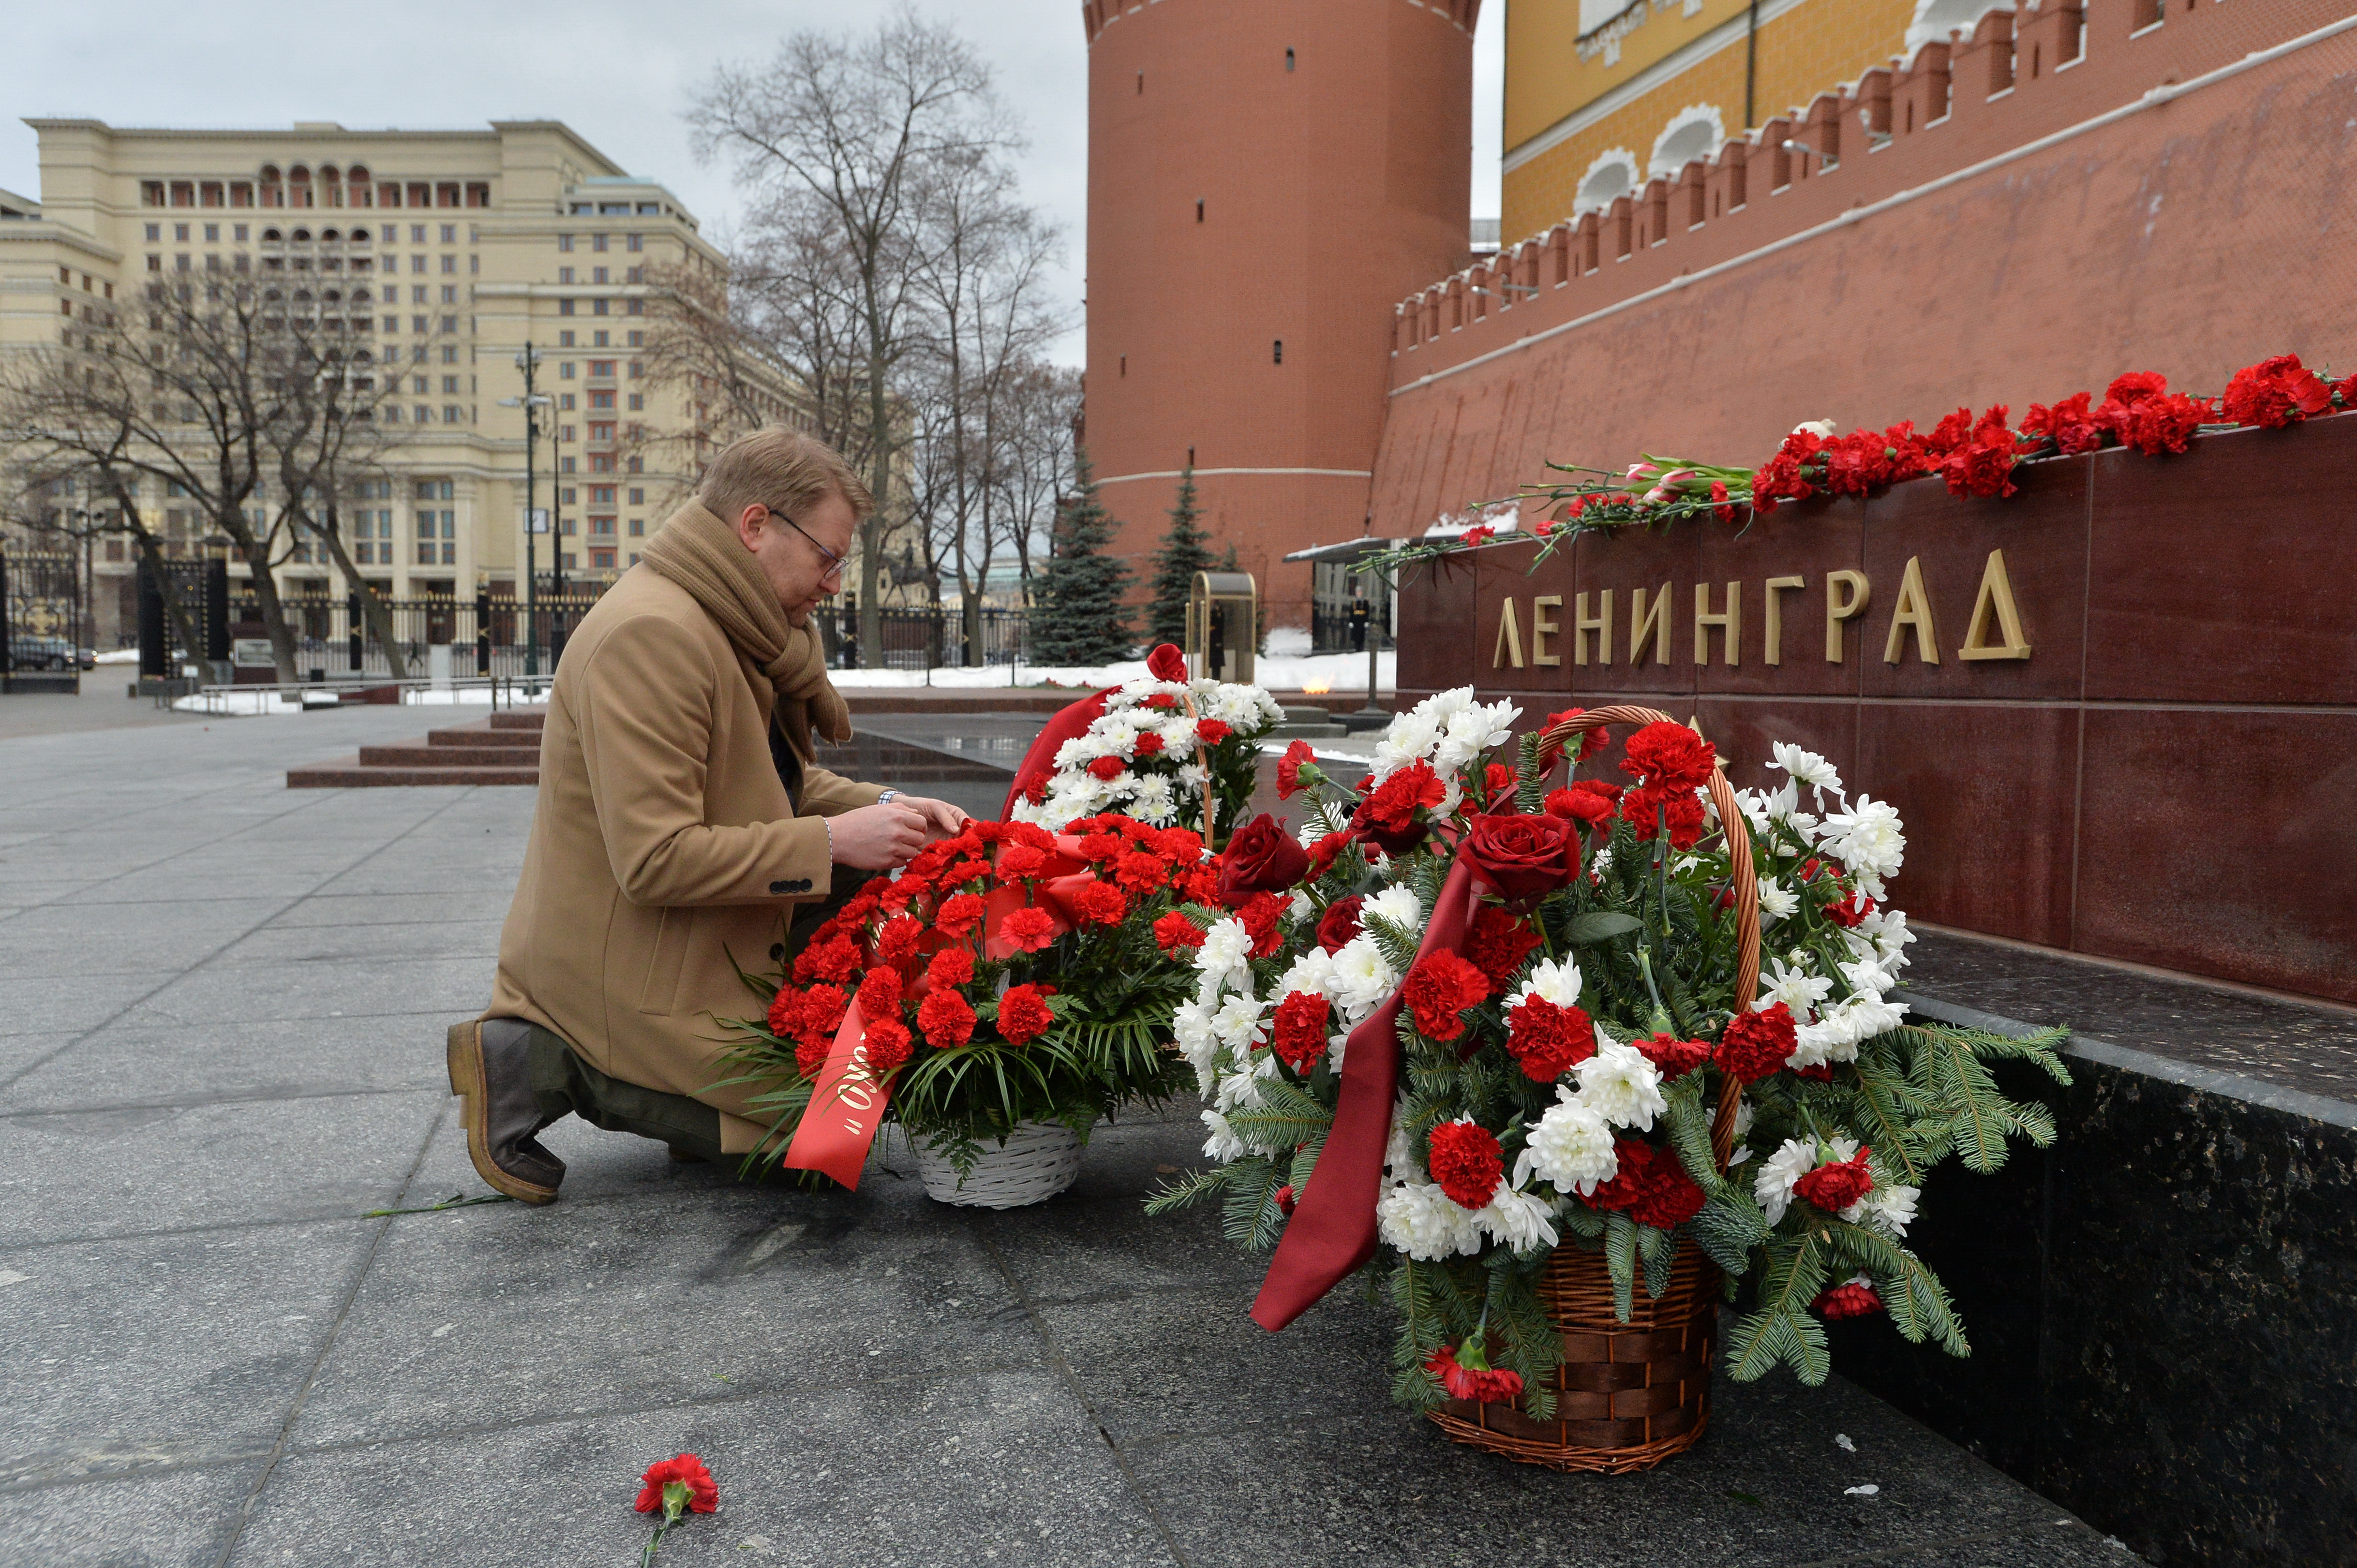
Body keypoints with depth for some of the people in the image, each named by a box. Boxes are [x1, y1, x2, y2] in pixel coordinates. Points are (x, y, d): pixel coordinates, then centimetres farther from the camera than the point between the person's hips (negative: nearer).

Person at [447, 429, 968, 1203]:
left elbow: (781, 783, 17)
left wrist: (881, 807, -2)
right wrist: (831, 841, -22)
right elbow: (656, 860, -28)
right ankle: (548, 1064, -4)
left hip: (696, 946, 10)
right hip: (619, 975, -10)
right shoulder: (650, 633, -24)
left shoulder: (736, 629, 10)